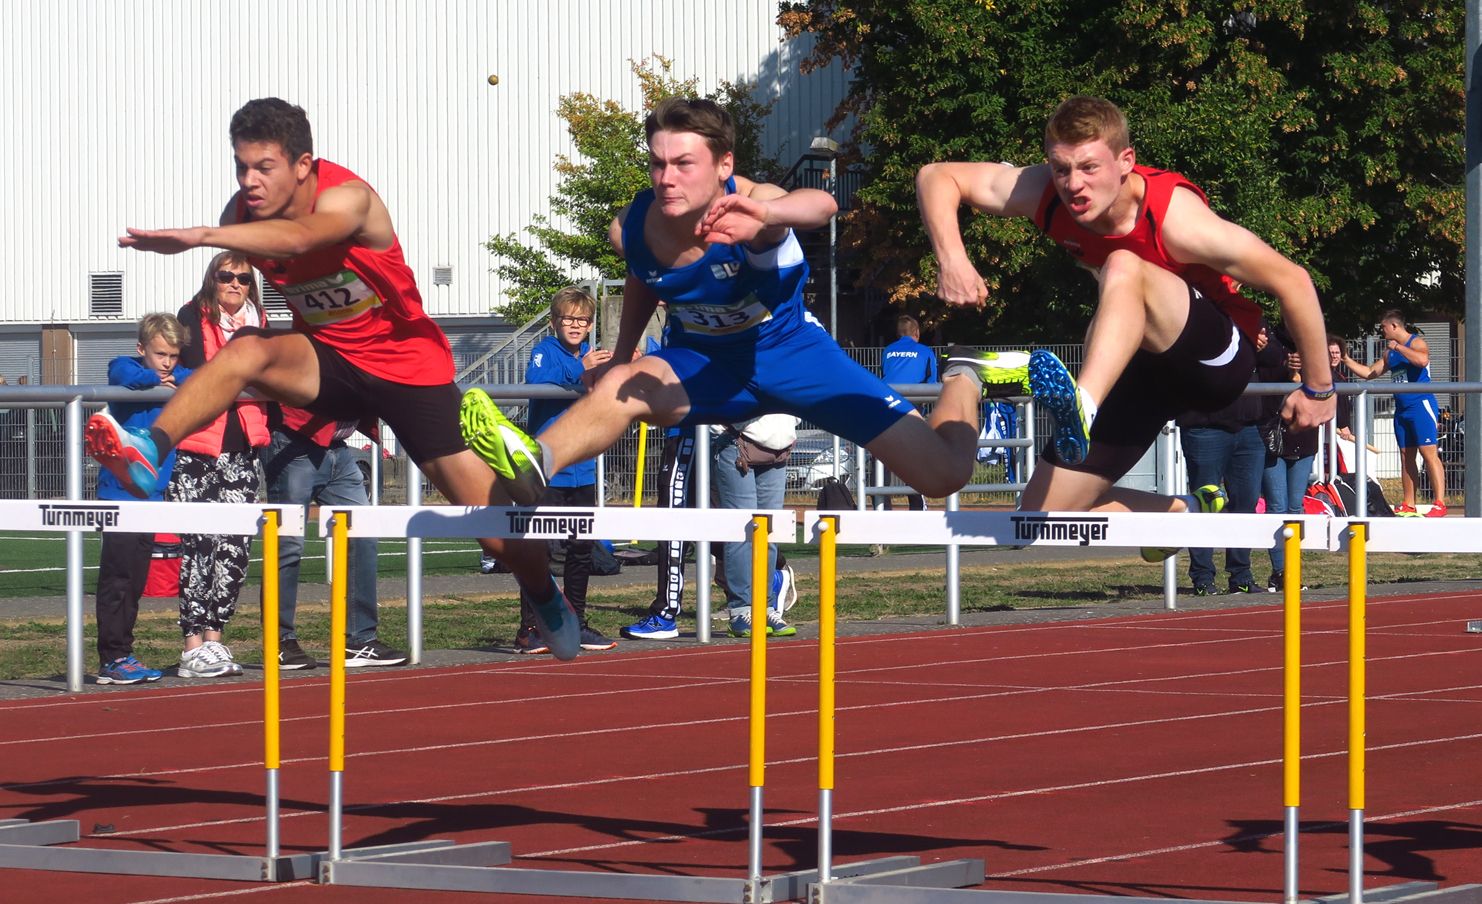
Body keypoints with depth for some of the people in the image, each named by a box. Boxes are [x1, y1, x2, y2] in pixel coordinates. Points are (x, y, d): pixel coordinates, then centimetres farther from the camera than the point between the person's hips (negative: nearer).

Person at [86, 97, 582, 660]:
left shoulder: (347, 197, -27)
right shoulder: (243, 215, -10)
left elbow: (300, 238, -50)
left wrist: (197, 236, -63)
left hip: (410, 367, -4)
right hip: (331, 364, 4)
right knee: (247, 351, -30)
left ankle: (545, 596, 27)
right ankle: (149, 452, -41)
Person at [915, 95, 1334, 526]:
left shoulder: (1176, 219, -28)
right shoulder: (1043, 194, -15)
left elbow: (1292, 280, -21)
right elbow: (937, 177, -7)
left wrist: (1318, 388, -13)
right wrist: (951, 258, -26)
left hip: (1218, 358, -6)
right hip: (1147, 366, 6)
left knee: (1123, 268, -36)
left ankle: (1082, 407, -59)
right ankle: (1187, 511, 19)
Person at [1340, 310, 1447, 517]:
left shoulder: (1416, 342, -5)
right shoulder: (1390, 353, 20)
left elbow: (1422, 360, -27)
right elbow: (1369, 373, 27)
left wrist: (1397, 347, -18)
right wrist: (1346, 360, 21)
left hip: (1421, 404, -9)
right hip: (1402, 408, 9)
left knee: (1428, 453, -13)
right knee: (1406, 457, 7)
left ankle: (1439, 504, -17)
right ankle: (1408, 505, 10)